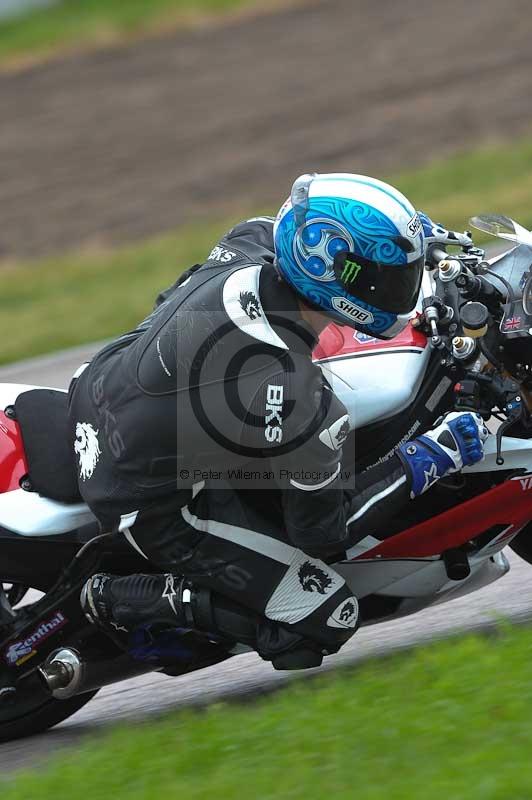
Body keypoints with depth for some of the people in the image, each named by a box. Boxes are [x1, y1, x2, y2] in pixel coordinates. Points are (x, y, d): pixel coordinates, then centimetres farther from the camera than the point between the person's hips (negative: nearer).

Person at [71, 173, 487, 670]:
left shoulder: (251, 243, -16)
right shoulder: (299, 405, -34)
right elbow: (324, 532, -18)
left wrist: (408, 232, 16)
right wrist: (426, 461, -13)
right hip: (148, 503, -8)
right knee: (326, 620, -4)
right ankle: (123, 601, 1)